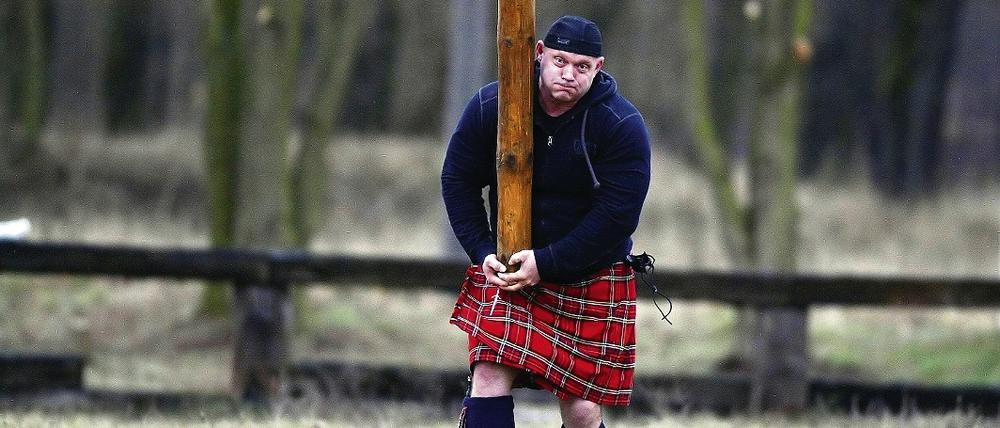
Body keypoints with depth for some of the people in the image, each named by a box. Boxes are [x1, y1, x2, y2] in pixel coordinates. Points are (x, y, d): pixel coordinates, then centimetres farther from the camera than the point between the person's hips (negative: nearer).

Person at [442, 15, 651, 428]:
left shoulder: (622, 126, -14)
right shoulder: (490, 106, -7)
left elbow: (617, 215, -16)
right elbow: (457, 181, 3)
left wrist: (545, 263, -21)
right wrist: (483, 253, -8)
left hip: (592, 279, -1)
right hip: (508, 268, 2)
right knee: (489, 377, -16)